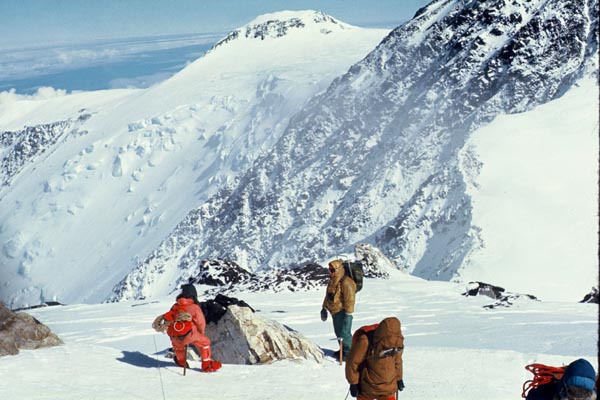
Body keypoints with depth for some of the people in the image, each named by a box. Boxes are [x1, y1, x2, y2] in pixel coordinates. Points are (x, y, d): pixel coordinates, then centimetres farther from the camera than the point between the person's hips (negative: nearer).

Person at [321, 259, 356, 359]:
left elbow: (350, 298, -22)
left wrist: (348, 313, -22)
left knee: (344, 332, -9)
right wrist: (324, 308, 26)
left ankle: (349, 352, -1)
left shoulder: (346, 282, -20)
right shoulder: (332, 281, 12)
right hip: (335, 312, 10)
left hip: (342, 312, -10)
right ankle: (343, 350, 30)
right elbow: (327, 296, 24)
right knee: (338, 332, 17)